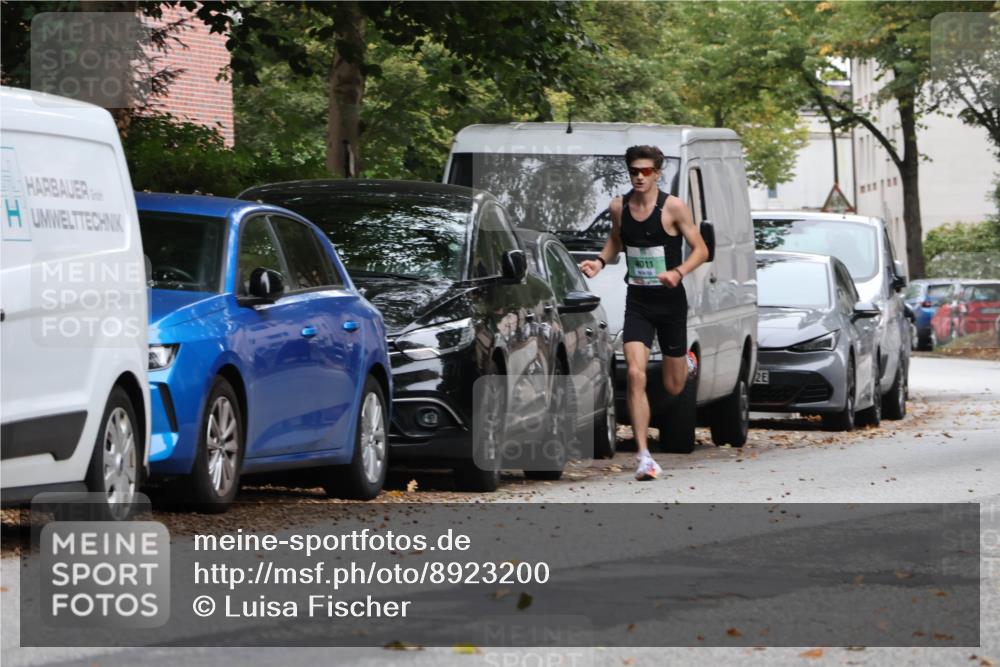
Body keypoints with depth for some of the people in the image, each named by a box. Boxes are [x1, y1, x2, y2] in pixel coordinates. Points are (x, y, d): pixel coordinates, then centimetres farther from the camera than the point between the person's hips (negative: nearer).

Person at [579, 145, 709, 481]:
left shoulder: (673, 208, -11)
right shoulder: (619, 207, 1)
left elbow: (700, 249, -6)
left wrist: (677, 273, -23)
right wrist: (600, 262, 0)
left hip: (670, 301, -2)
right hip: (637, 302, 2)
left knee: (673, 387, 11)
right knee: (636, 375, -17)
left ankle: (684, 361, 50)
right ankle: (643, 456, -16)